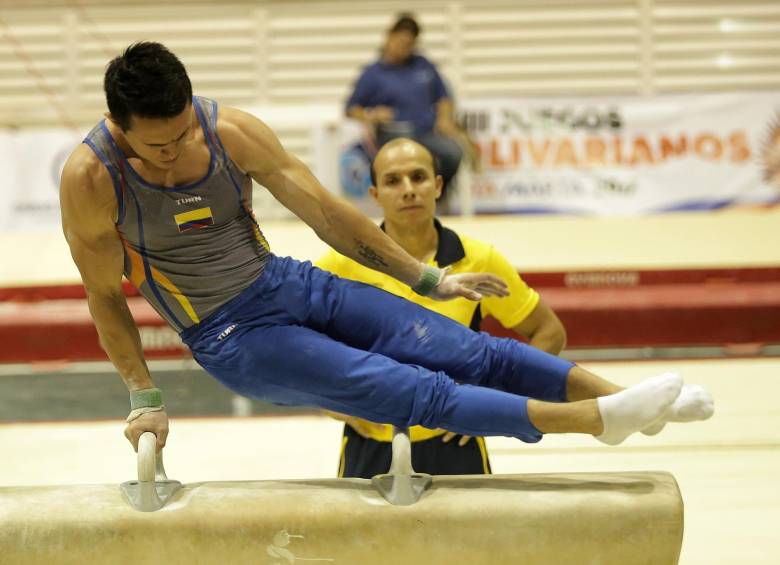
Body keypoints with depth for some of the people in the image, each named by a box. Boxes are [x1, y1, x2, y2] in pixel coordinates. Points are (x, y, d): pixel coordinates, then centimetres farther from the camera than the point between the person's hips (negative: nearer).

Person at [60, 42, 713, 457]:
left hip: (289, 283, 4)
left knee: (462, 350, -9)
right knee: (409, 390, -18)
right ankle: (596, 419, -23)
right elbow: (105, 298, -6)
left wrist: (428, 279, 3)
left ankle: (615, 399, -7)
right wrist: (144, 397, -3)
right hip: (233, 340, -4)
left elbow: (326, 212, -1)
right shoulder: (90, 180, -19)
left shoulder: (234, 131, -10)